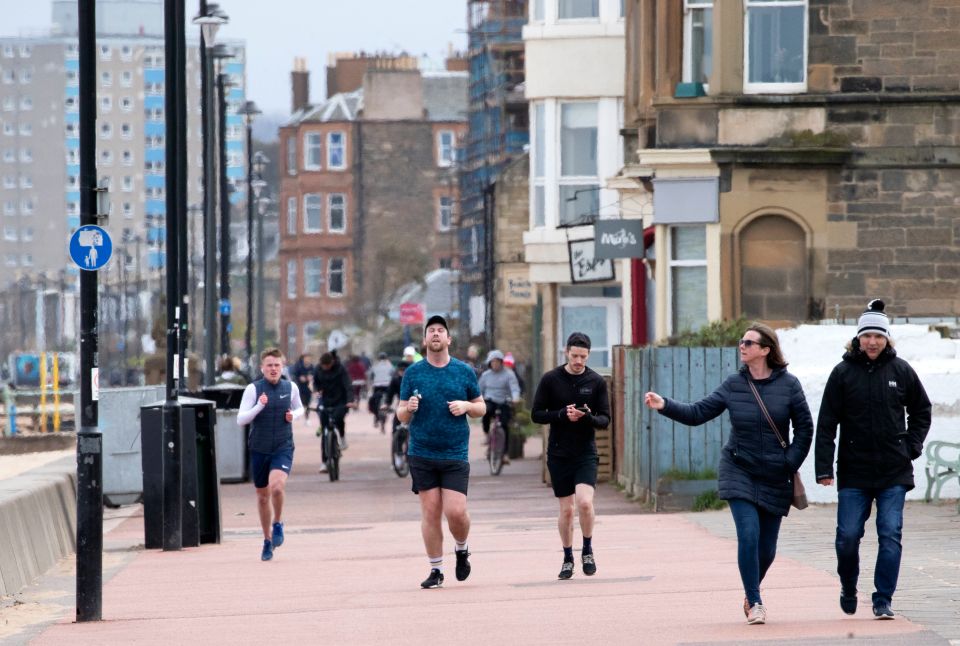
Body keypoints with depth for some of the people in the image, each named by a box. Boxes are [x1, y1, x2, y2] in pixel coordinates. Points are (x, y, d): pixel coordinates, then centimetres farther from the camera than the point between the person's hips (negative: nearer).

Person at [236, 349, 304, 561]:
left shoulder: (290, 388, 2)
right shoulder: (253, 389, -6)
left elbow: (299, 408, 21)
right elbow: (240, 420, -9)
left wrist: (294, 415, -2)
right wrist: (259, 406, -24)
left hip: (283, 448, -1)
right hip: (259, 450, 1)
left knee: (277, 487, -25)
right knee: (263, 496, 12)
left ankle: (278, 524, 2)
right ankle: (267, 540, 30)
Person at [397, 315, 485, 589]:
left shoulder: (464, 371, 5)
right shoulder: (413, 373, 4)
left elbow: (481, 408, 13)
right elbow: (401, 416, 7)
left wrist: (466, 406, -9)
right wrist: (408, 408, -16)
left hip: (455, 455, -1)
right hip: (422, 455, 1)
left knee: (456, 512, -10)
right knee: (430, 512, 0)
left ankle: (462, 550, 21)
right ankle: (436, 570, 11)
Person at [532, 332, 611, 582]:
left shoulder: (596, 382, 2)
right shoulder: (551, 380, 0)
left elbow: (605, 419, 2)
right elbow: (536, 414, 0)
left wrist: (588, 417, -19)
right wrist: (562, 415, -16)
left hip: (586, 452, 0)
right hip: (559, 454, 0)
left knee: (585, 502, -18)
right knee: (566, 509, 4)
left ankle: (587, 549, 4)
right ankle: (567, 558, 21)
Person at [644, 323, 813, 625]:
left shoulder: (788, 384, -4)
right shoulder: (733, 385, 0)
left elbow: (805, 427, 2)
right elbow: (698, 413, -3)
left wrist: (791, 463, -6)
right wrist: (665, 406, -18)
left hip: (775, 476, 0)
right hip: (739, 471, 0)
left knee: (767, 548, 5)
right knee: (748, 535, -17)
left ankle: (751, 593, 32)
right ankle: (755, 603, -6)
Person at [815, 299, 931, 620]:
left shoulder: (901, 370, 3)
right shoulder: (843, 373, -1)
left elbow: (922, 410, 18)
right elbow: (827, 422, -1)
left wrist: (913, 444, 5)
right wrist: (824, 467, -7)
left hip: (894, 473, 0)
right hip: (854, 472, 0)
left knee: (890, 534, -6)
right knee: (848, 536, -1)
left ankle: (883, 600, 0)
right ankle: (848, 589, 24)